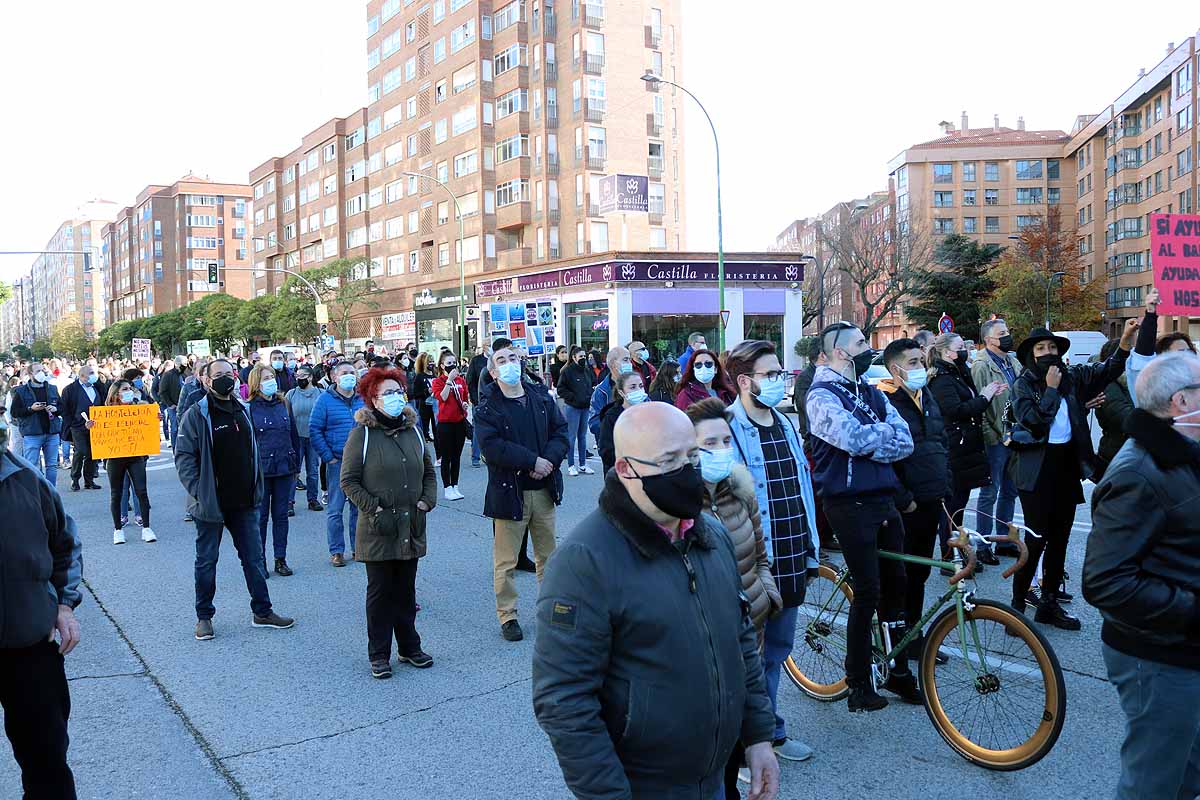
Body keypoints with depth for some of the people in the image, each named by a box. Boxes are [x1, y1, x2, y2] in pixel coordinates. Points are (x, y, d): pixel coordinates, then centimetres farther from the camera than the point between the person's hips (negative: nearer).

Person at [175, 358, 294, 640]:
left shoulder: (242, 410, 9)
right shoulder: (197, 415, -11)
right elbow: (183, 456, -12)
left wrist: (256, 489, 11)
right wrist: (197, 491, -18)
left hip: (244, 502, 6)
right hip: (211, 502, -5)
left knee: (254, 557, 10)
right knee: (206, 561, 8)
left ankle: (262, 611, 20)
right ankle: (204, 616, 21)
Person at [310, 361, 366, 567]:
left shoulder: (364, 398, 6)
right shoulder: (325, 399, -4)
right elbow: (314, 430, -5)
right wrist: (327, 457, -9)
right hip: (337, 463, -3)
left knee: (360, 507, 11)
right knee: (335, 509, 1)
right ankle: (336, 551, 11)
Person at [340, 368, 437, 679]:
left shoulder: (413, 431, 8)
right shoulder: (362, 434, -8)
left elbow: (429, 472, 17)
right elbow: (348, 480, -8)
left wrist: (427, 501, 3)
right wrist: (373, 508, -14)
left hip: (411, 527, 5)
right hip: (378, 529, -5)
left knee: (406, 591, 15)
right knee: (380, 592, 5)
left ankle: (409, 647, 27)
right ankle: (378, 654, 17)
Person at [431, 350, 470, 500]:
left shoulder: (461, 380, 9)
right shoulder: (438, 381, -4)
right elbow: (442, 397, -21)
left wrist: (465, 404, -3)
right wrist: (449, 379, -21)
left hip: (460, 421, 4)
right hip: (445, 422, -4)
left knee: (457, 457, 11)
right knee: (446, 457, 2)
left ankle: (455, 487, 19)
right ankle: (448, 488, 9)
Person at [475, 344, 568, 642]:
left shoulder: (542, 397, 7)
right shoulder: (488, 406, -7)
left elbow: (560, 431, 3)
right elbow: (491, 446, -19)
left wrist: (549, 460, -16)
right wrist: (532, 461, -21)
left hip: (543, 488, 4)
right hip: (508, 491, -4)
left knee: (547, 555, 16)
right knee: (506, 561, 3)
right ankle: (507, 615, 16)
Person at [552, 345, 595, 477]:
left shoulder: (587, 371, 10)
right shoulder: (567, 371, -10)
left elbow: (593, 385, 21)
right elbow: (560, 389, -11)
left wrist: (590, 397, 3)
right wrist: (573, 397, -16)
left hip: (585, 407, 6)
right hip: (572, 407, -6)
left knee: (583, 436, 12)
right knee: (571, 436, 0)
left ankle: (583, 464, 19)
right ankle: (571, 466, 7)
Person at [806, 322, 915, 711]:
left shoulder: (872, 393, 13)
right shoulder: (822, 395, -9)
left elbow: (905, 442, 2)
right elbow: (854, 438, -24)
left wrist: (868, 444, -14)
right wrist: (886, 431, -5)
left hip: (883, 499, 7)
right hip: (850, 504, -7)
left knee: (895, 586, 13)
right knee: (868, 592, -3)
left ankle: (899, 671, 28)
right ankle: (859, 684, 11)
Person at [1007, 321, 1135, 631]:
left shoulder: (1072, 377, 8)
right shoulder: (1023, 384, -4)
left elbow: (1108, 370, 0)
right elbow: (1033, 422, -16)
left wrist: (1126, 338, -14)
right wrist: (1051, 388, -14)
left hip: (1068, 465, 5)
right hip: (1037, 469, -5)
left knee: (1059, 538, 11)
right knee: (1037, 538, -6)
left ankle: (1049, 603, 23)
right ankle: (1017, 603, 4)